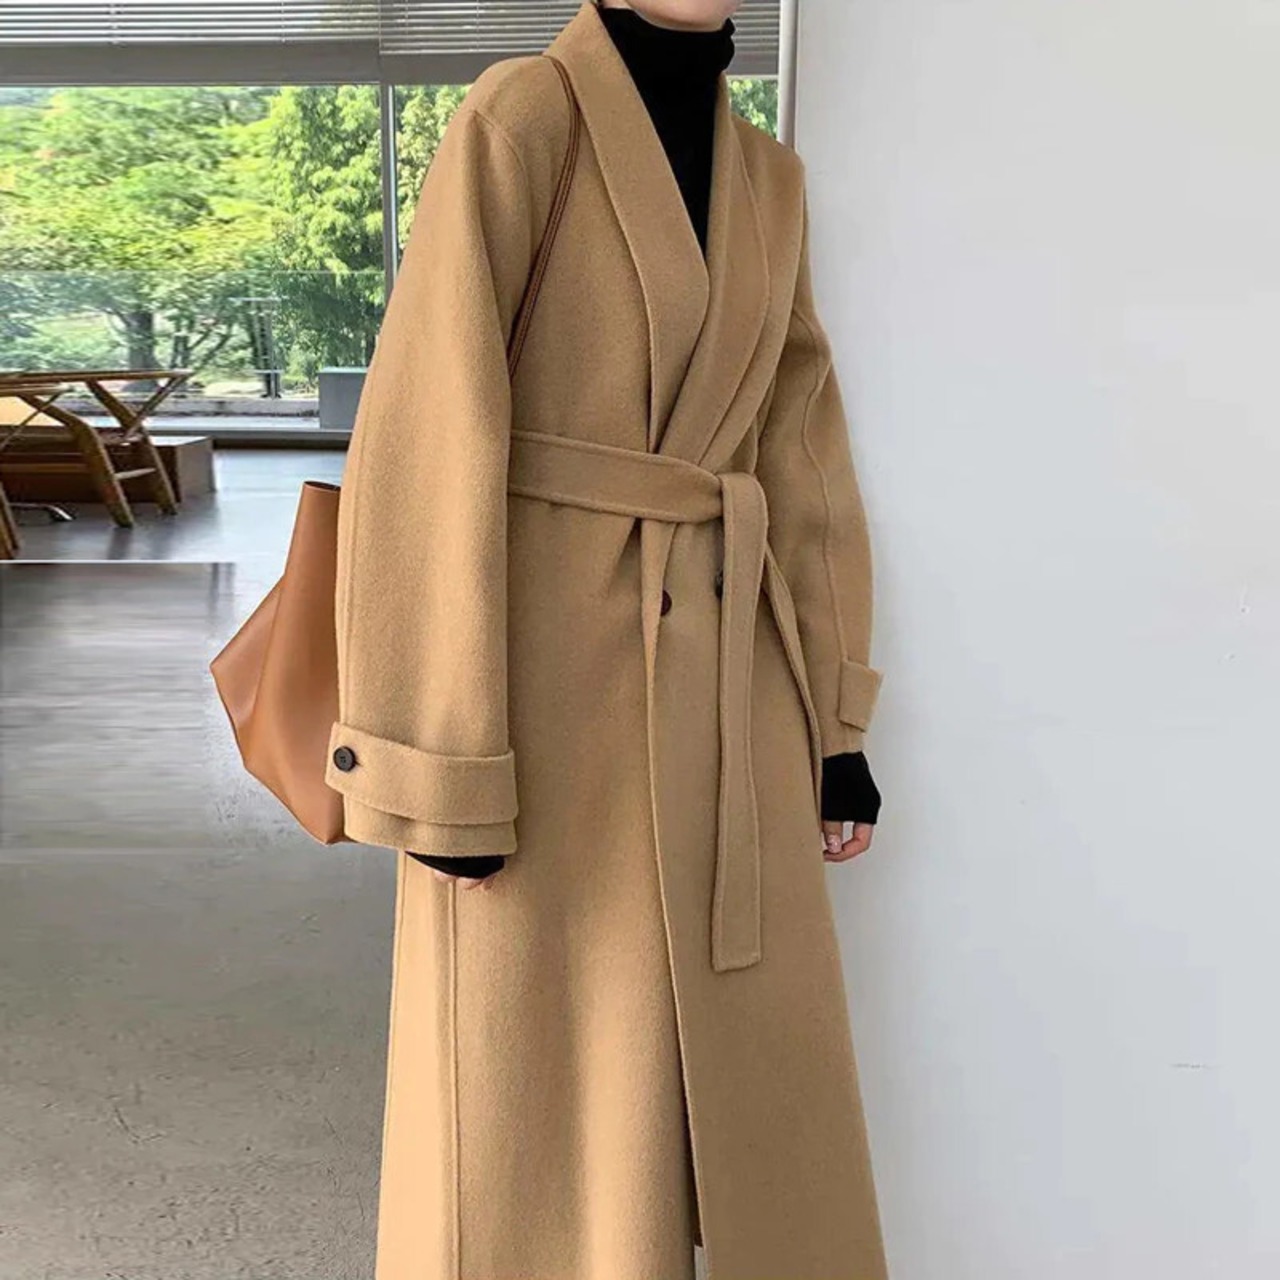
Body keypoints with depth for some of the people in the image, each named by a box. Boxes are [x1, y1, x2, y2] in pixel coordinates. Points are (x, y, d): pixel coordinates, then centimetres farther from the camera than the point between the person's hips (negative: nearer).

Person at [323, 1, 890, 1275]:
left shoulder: (767, 176, 14)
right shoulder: (518, 118, -6)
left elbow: (802, 458, 13)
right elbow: (426, 439, -13)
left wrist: (837, 712, 11)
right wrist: (443, 760, -16)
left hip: (721, 676, 7)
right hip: (545, 655, -6)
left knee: (759, 1066, 16)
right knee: (531, 1083, 6)